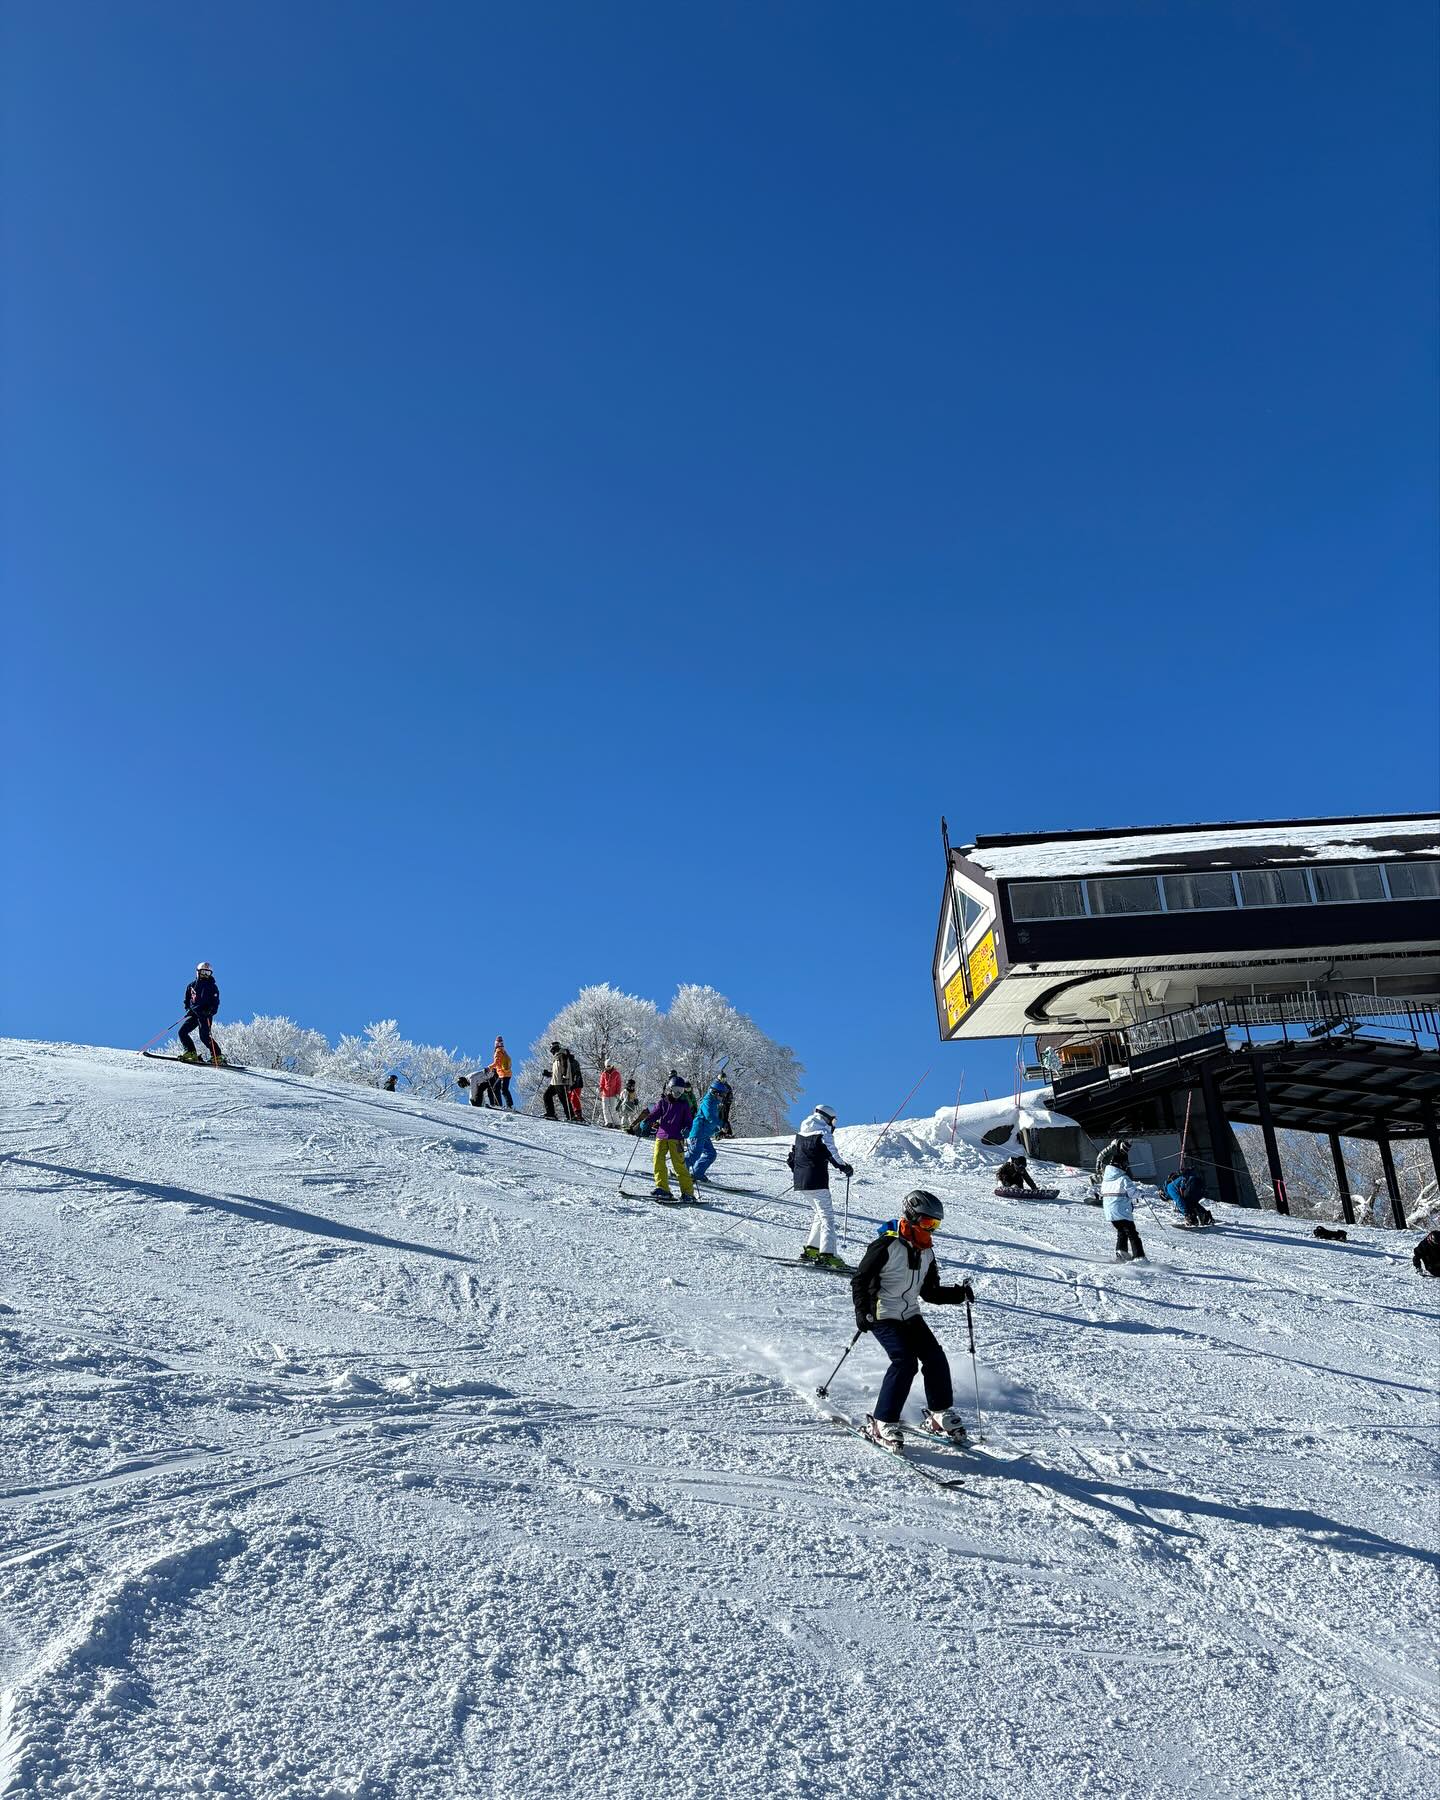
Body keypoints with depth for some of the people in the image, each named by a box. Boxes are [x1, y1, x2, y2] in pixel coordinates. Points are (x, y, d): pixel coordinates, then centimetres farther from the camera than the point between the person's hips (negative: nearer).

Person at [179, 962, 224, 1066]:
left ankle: (217, 1056, -12)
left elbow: (215, 1003, -2)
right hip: (193, 1012, 5)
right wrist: (188, 1007, 5)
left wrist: (210, 1010, -20)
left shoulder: (212, 987, 4)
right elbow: (187, 999, 24)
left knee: (204, 1036, -17)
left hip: (205, 1014, -5)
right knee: (182, 1032, -8)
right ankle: (190, 1053, -4)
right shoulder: (192, 985, 15)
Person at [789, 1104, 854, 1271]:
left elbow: (791, 1155, 21)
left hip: (800, 1181, 8)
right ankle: (826, 1254, -17)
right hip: (817, 1182, -8)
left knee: (821, 1213, 21)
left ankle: (810, 1249, 18)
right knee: (827, 1215, -6)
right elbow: (832, 1154, -15)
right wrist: (845, 1168, -3)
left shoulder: (800, 1133, 16)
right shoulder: (824, 1133, -8)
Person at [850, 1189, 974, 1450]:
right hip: (884, 1316, -7)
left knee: (936, 1359, -2)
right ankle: (882, 1423, -11)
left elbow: (931, 1292, 12)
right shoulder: (887, 1245, -17)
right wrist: (862, 1311, -25)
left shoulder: (926, 1252, 7)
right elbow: (860, 1280, -14)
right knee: (905, 1362, -21)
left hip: (911, 1316, 7)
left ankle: (941, 1415, 18)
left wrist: (959, 1293, -2)